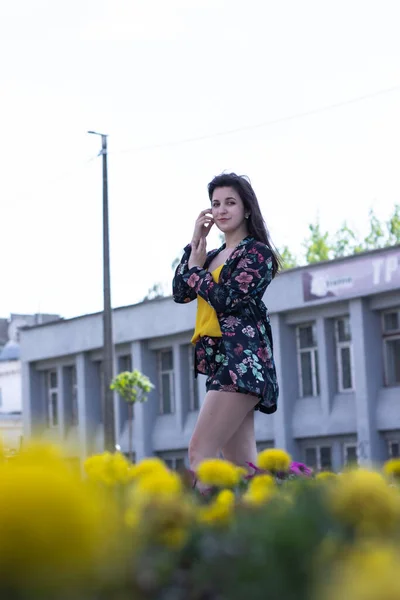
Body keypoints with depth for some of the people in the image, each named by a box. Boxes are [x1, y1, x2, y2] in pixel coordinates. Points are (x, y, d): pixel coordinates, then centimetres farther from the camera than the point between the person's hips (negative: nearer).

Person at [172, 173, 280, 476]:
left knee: (200, 451, -19)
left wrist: (195, 267, 0)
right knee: (241, 464, 2)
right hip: (219, 360, 8)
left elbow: (226, 299, -14)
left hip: (243, 359, -8)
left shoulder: (258, 252, -2)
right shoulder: (213, 256, 20)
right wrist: (194, 244, 6)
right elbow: (180, 293, 9)